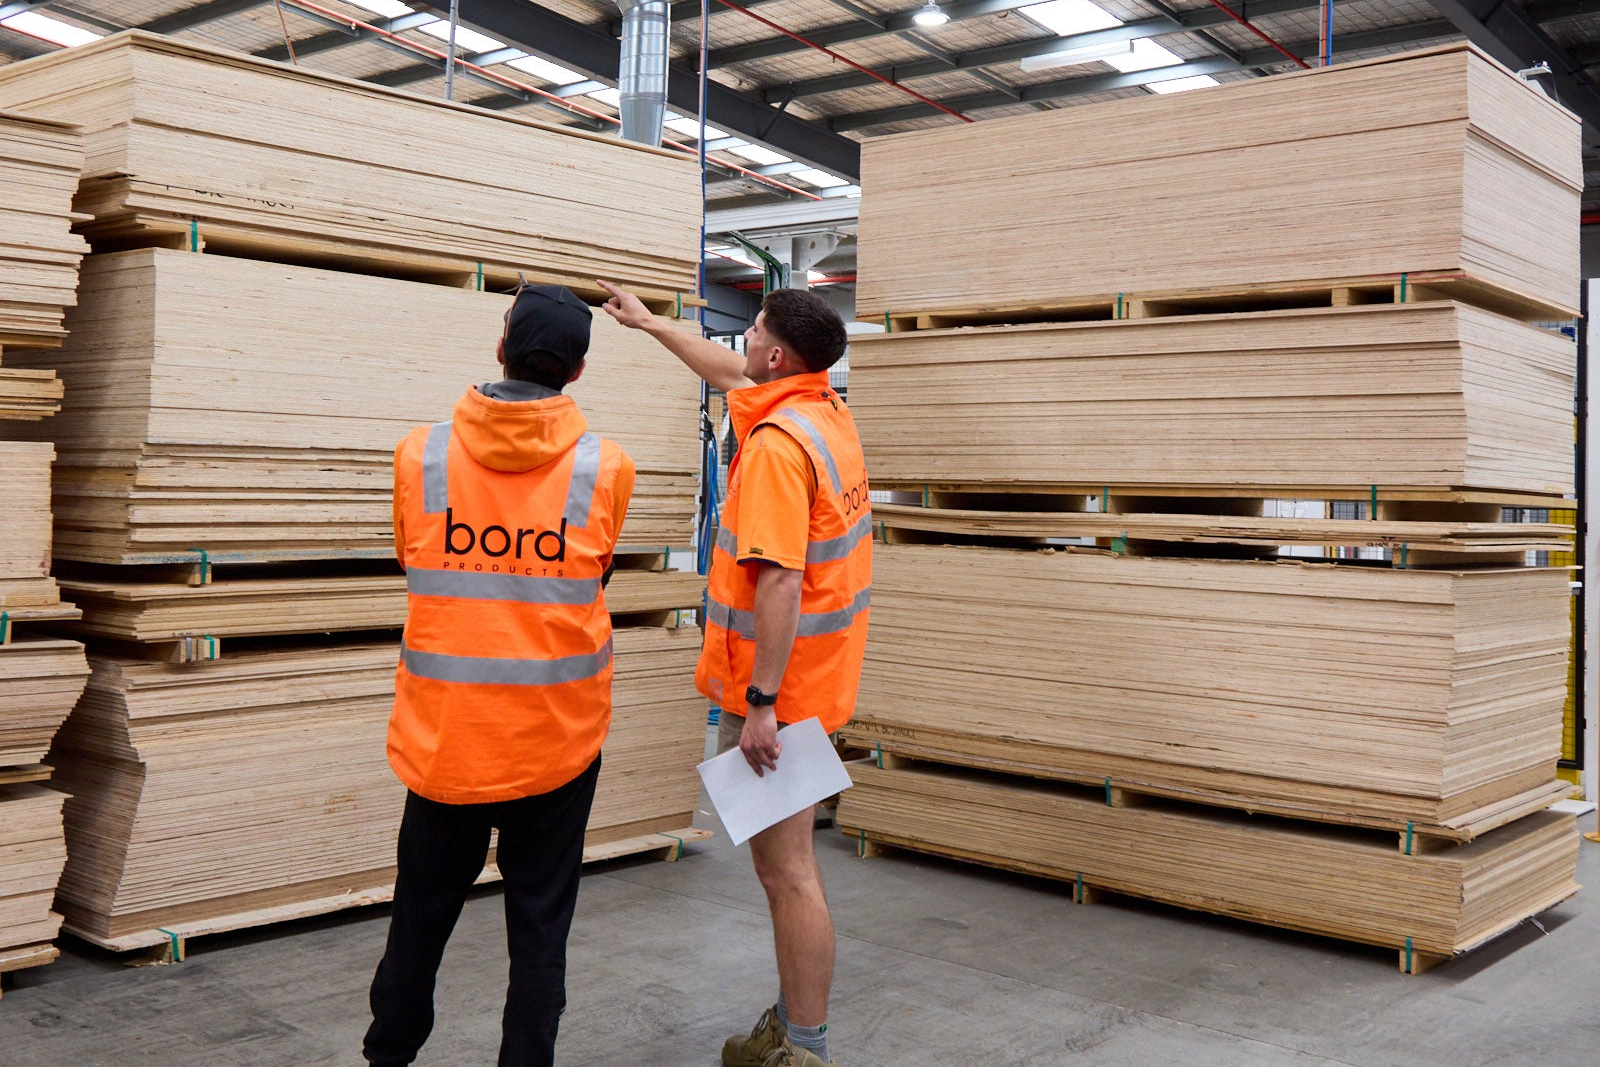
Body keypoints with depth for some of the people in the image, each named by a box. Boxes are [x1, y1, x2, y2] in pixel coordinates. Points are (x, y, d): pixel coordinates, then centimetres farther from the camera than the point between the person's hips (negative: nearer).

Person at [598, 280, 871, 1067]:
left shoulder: (775, 443, -21)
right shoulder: (827, 412, 9)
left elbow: (780, 583, -27)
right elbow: (733, 375, 28)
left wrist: (761, 704, -25)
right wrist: (650, 324, 38)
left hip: (775, 689, -10)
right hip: (816, 678, 10)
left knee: (785, 867, -2)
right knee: (787, 859, 18)